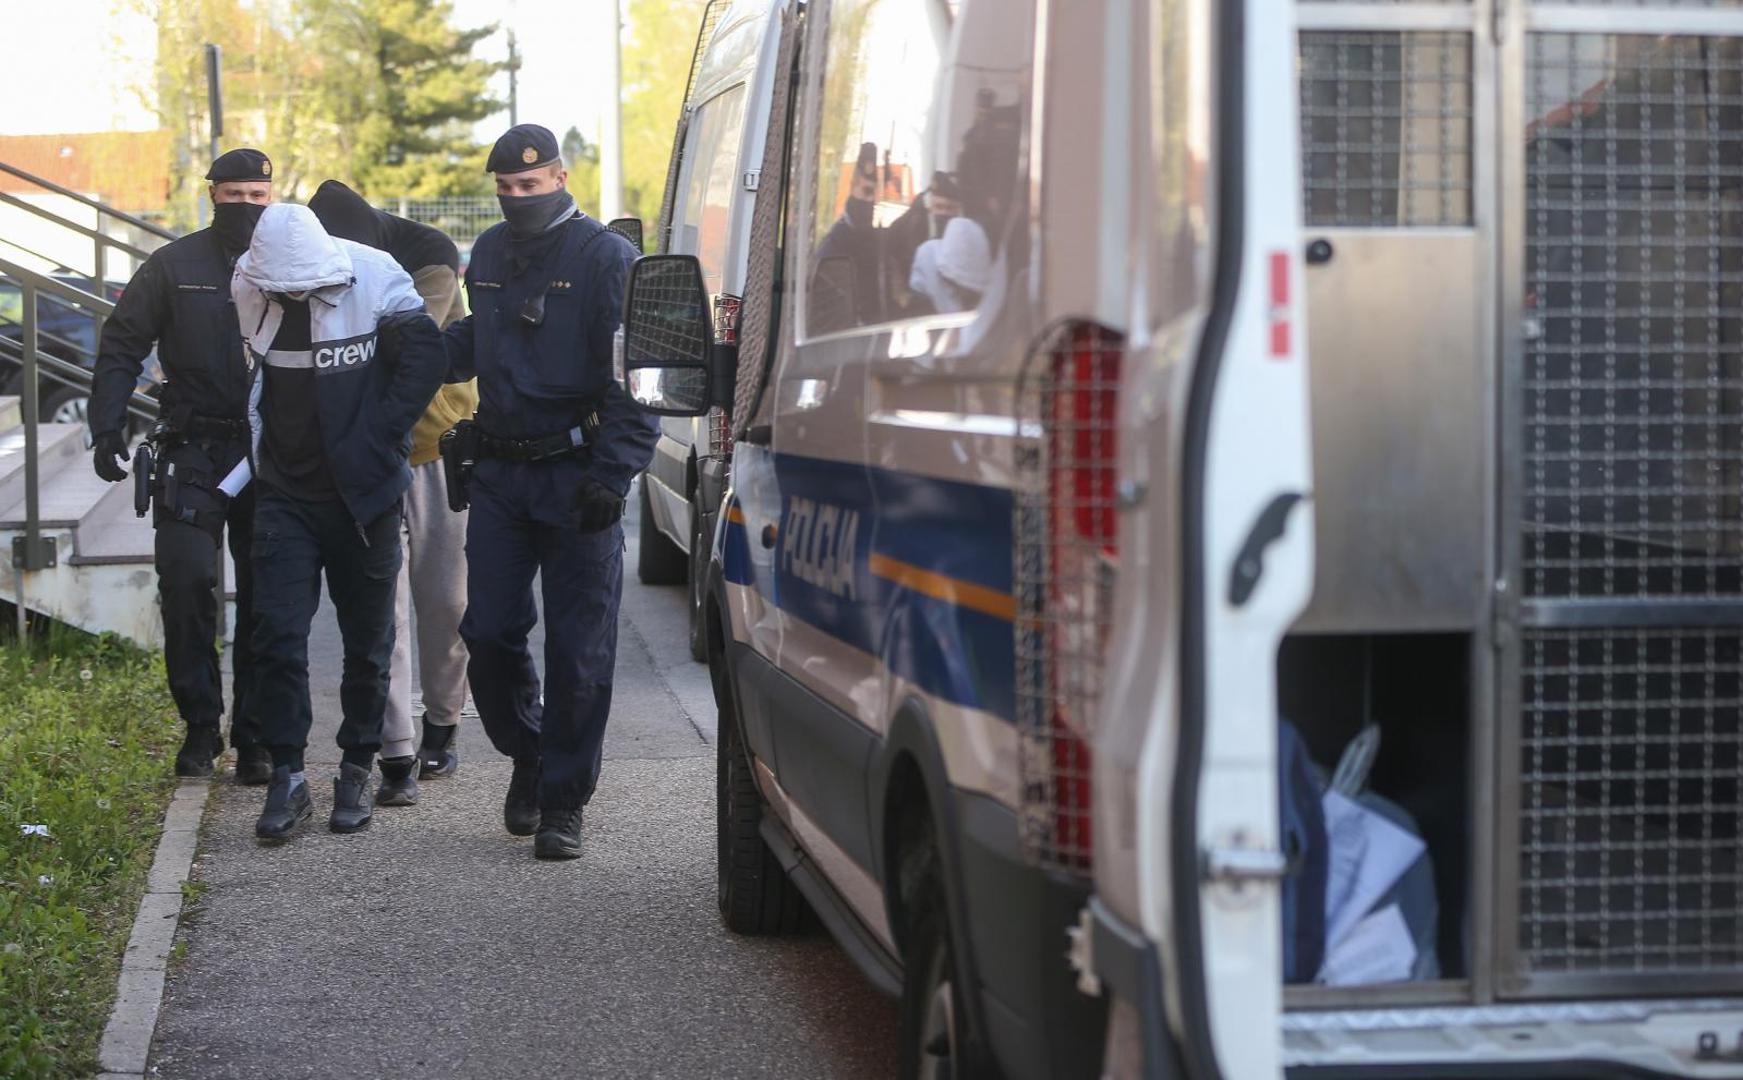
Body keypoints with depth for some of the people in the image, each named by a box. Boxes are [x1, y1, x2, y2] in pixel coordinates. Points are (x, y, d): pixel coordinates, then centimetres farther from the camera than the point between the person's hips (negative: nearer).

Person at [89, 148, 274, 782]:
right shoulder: (174, 266, 3)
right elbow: (120, 348, 5)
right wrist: (107, 428, -5)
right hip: (193, 450, -1)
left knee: (265, 598, 3)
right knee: (187, 582, -10)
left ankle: (255, 737, 12)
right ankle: (200, 726, 3)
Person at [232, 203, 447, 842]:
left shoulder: (373, 282, -14)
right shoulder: (250, 287, -3)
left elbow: (425, 354, -14)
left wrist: (378, 436, -14)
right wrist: (261, 443, 10)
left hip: (361, 493, -2)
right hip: (285, 495, 2)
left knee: (367, 641, 7)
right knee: (277, 634, -7)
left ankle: (356, 774, 21)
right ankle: (287, 778, 0)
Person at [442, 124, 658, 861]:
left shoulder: (606, 257, -7)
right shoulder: (489, 253, 13)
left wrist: (613, 473, -17)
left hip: (577, 475, -5)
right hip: (500, 473, 5)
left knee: (579, 648, -1)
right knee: (489, 634, 3)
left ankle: (562, 801, 9)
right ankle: (527, 753, 28)